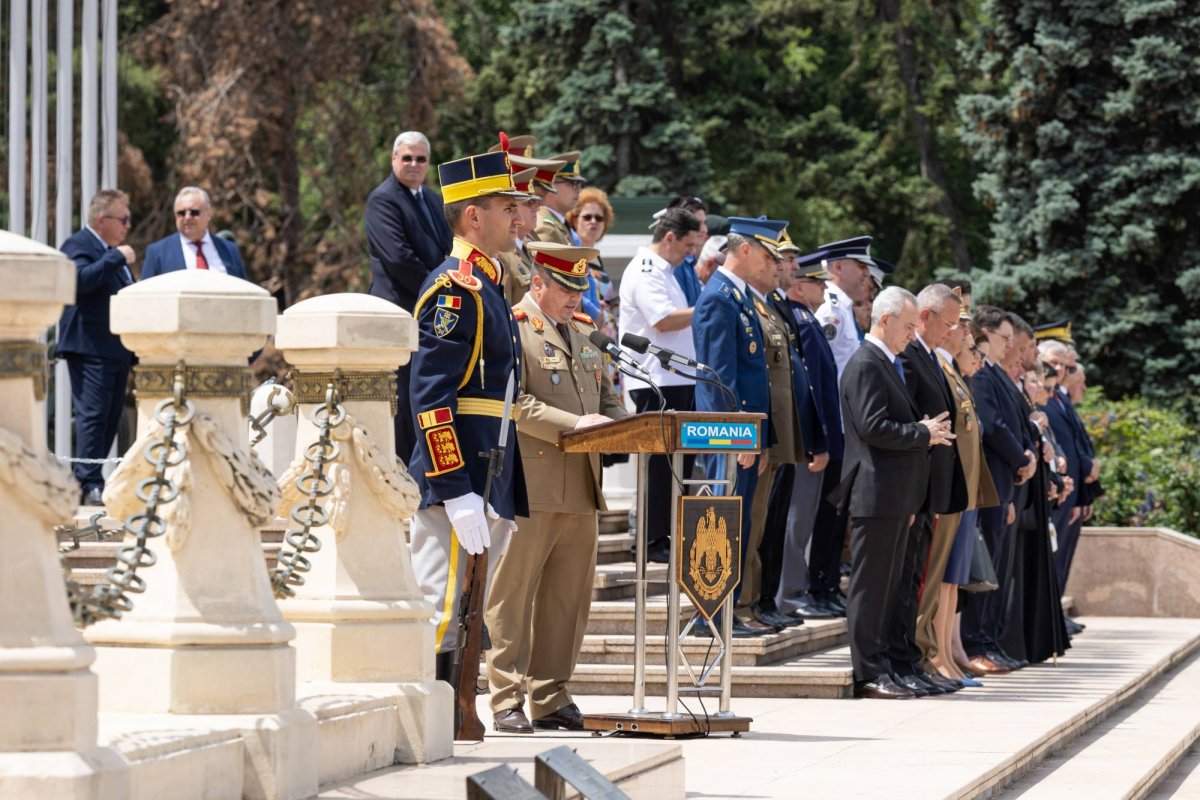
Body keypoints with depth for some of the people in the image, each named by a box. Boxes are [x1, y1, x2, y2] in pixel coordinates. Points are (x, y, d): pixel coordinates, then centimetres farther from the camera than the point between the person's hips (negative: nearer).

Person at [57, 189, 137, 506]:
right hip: (90, 348, -10)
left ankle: (86, 480, 13)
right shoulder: (78, 245, -7)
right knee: (92, 415, -13)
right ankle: (89, 485, -16)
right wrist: (117, 258, -21)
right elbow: (82, 279, -26)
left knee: (110, 418, 8)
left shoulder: (111, 251, 23)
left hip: (116, 350, 10)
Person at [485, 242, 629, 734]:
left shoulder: (585, 333, 21)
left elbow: (607, 396, 26)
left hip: (581, 487, 8)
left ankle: (551, 699, 15)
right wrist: (572, 423, -21)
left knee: (569, 598, 9)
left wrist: (621, 426, 3)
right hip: (531, 485, -8)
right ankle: (507, 702, -2)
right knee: (514, 593, -4)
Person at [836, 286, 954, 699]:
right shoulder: (865, 365, -13)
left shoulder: (888, 364, 19)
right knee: (871, 584, -7)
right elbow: (872, 427, -22)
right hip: (877, 494, -10)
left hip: (895, 496, 10)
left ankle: (882, 668, 15)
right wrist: (923, 433, -13)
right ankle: (869, 674, -6)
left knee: (888, 584, 12)